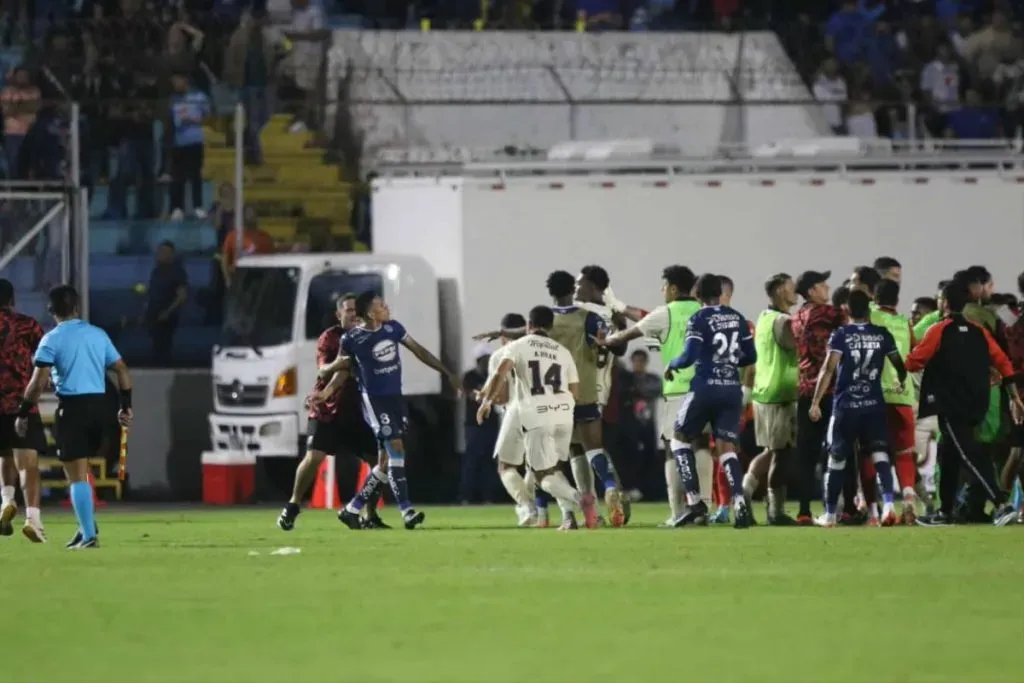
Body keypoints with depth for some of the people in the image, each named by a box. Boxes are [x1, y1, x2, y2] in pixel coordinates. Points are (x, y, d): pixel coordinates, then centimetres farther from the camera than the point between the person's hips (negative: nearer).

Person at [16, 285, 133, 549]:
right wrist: (125, 406, 19)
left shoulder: (52, 339, -5)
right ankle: (87, 527, 14)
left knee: (77, 475, -2)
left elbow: (38, 382, -12)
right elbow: (122, 370, 11)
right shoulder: (98, 335, 10)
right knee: (80, 471, 21)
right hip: (99, 404, 5)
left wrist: (23, 414, -4)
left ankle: (89, 535, -8)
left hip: (72, 406, -5)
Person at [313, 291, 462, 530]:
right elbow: (344, 368, 3)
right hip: (374, 400, -6)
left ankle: (352, 509, 16)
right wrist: (327, 392, -13)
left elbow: (418, 351, 12)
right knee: (396, 450, -17)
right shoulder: (352, 339, -11)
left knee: (386, 461, 6)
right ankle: (407, 512, -20)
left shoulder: (393, 328, 2)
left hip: (395, 397, 6)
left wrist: (447, 373, 13)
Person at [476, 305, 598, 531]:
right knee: (553, 469, 23)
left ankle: (578, 499, -27)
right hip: (565, 414, 4)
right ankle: (568, 515, 3)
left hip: (537, 416, -4)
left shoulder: (517, 347, 6)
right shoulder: (563, 352, 17)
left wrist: (487, 400, -3)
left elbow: (500, 374, -11)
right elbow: (574, 391, 15)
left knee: (545, 476, 1)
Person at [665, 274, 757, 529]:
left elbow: (690, 356, -15)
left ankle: (695, 502, 4)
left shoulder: (699, 320, -7)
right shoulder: (738, 319, 9)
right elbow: (751, 356, 12)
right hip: (732, 389, 4)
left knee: (680, 438, 14)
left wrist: (672, 365, 4)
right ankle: (739, 501, -18)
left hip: (706, 388, -4)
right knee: (726, 448, 5)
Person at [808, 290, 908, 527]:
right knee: (879, 454, -1)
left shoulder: (841, 335, -5)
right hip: (874, 405, 2)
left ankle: (830, 514, 17)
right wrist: (900, 383, 35)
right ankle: (888, 503, -22)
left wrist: (815, 402, -11)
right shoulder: (882, 335, 4)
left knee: (837, 459, 10)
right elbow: (899, 366, 12)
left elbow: (828, 369, -12)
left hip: (846, 406, -1)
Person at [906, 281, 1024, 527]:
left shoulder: (939, 331, -7)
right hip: (977, 406, 7)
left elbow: (913, 362, -7)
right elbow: (1003, 363, 8)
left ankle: (1001, 504, -26)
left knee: (970, 455, -12)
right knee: (949, 453, 19)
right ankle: (944, 513, 22)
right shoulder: (979, 332, 10)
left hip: (951, 406, -7)